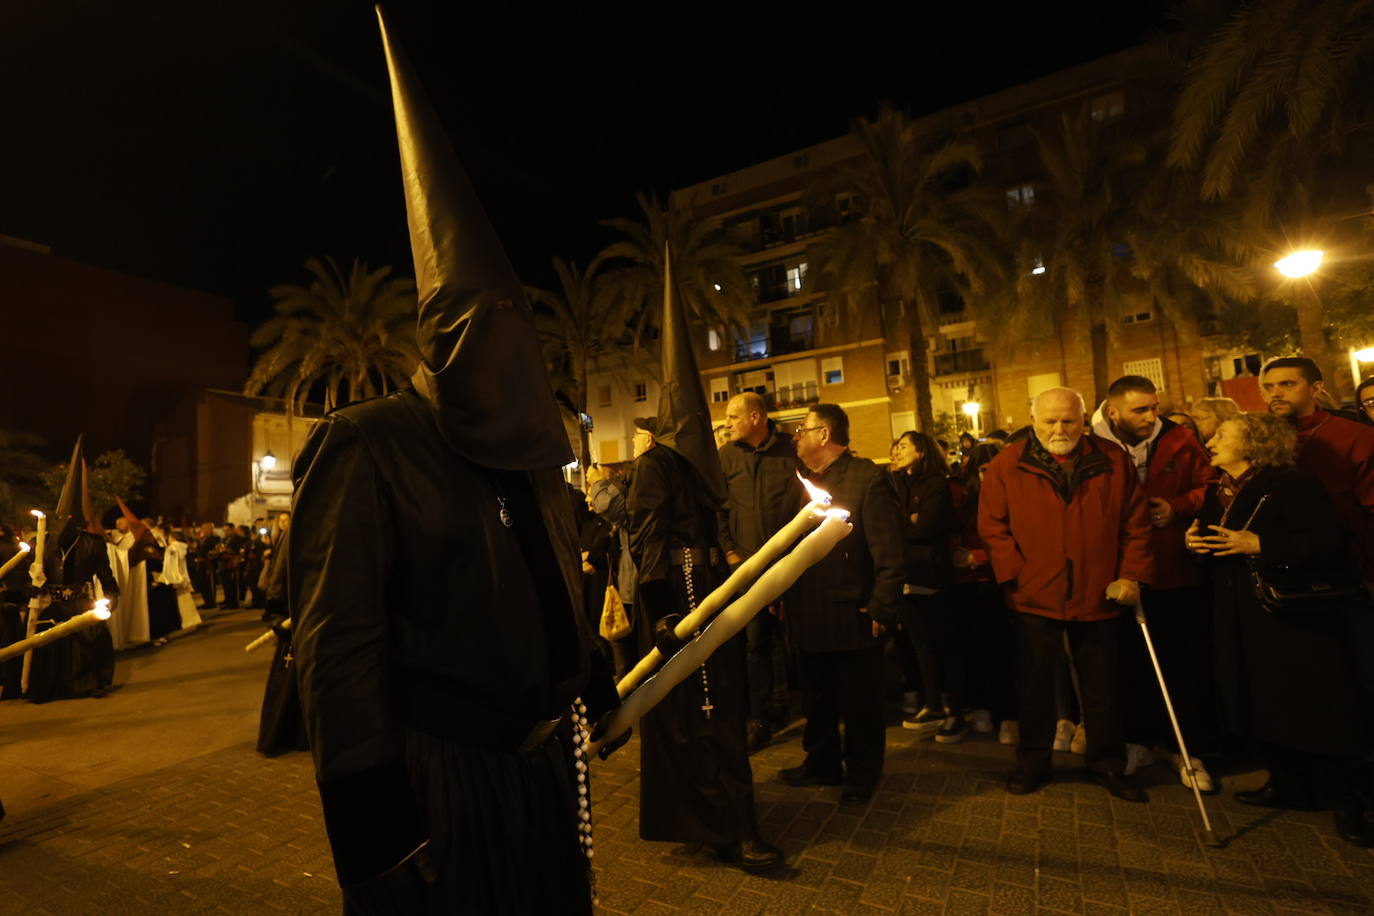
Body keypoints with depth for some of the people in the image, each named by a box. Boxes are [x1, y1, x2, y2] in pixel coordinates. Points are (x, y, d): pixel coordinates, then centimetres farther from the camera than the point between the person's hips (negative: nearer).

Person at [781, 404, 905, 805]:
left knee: (859, 705, 11)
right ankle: (821, 764, 38)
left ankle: (862, 773, 30)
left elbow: (888, 551, -15)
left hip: (851, 617, -6)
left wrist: (881, 608, -16)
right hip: (808, 617, 7)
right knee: (817, 702, 20)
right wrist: (782, 594, 7)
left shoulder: (867, 478, -11)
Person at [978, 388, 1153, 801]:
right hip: (1035, 597, -1)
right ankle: (1032, 760, 29)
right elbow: (992, 526, -5)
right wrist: (1016, 575, -11)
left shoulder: (1114, 461, 2)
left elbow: (1136, 523, 5)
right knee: (1035, 683, 12)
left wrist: (1132, 575, -3)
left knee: (1102, 686, 16)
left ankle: (1108, 762, 36)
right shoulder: (1007, 465, -5)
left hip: (1099, 598, 2)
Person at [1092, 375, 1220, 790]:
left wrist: (1177, 507, -11)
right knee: (1132, 664, 13)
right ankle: (1139, 741, 31)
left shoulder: (1179, 440, -2)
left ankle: (1187, 749, 26)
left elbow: (1209, 486, 7)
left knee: (1185, 665, 9)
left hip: (1178, 573, 1)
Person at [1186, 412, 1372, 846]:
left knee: (1310, 708, 0)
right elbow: (1207, 538, 21)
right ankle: (1289, 785, 28)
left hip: (1293, 618, -7)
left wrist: (1257, 544, -24)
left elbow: (1327, 541, -19)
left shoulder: (1291, 484, -11)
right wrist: (1194, 540, -1)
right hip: (1240, 619, 7)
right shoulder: (1217, 493, 12)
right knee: (1261, 704, 13)